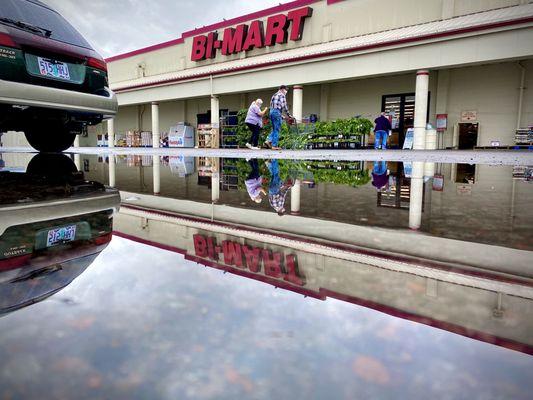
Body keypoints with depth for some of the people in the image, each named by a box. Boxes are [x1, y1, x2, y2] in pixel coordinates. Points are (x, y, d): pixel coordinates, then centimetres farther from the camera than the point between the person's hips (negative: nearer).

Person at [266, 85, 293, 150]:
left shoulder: (274, 95, 23)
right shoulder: (282, 95, -3)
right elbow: (283, 105, -10)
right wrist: (288, 114, -1)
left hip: (271, 111, 8)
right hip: (277, 112, -8)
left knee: (274, 129, 16)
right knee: (277, 130, -4)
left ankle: (268, 141, -1)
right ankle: (274, 145, -4)